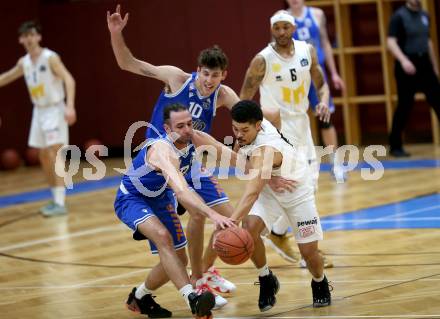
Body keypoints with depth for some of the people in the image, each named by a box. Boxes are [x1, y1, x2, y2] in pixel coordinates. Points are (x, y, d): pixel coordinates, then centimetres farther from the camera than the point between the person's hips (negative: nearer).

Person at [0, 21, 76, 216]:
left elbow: (69, 79, -24)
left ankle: (60, 203, -18)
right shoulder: (24, 63, 7)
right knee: (43, 156, 10)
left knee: (54, 153, -15)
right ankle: (57, 199, 19)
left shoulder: (50, 58, -15)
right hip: (39, 111, 8)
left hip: (54, 110, -8)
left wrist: (70, 106, -35)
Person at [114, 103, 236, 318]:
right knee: (163, 236, -36)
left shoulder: (194, 140, -13)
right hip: (131, 199, -8)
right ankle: (192, 298, -48)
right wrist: (212, 214, -65)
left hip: (160, 199, 8)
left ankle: (140, 297, 33)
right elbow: (181, 191, -53)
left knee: (178, 260, 8)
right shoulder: (162, 150, -37)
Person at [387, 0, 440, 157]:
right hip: (407, 66, -6)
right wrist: (403, 60, -30)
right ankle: (395, 146, 7)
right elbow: (391, 42, -15)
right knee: (404, 107, -3)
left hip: (424, 64, 6)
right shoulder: (399, 16, -7)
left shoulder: (424, 15, 12)